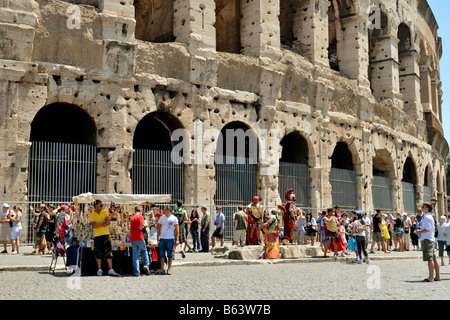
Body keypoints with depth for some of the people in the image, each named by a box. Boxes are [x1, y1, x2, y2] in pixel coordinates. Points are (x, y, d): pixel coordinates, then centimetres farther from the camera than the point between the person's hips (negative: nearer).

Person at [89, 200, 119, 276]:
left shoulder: (105, 212, 10)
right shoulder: (92, 215, 1)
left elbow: (108, 221, -3)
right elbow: (94, 225, -13)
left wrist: (99, 225, -11)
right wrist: (103, 222, -9)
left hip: (106, 235, 2)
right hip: (97, 236, -2)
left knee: (109, 253, -2)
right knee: (98, 254, 3)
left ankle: (110, 270, -1)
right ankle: (99, 270, 14)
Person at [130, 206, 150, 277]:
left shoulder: (132, 218, 18)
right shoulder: (140, 216, -3)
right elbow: (140, 227, -15)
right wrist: (145, 224, 5)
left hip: (132, 239, 5)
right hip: (139, 238, -5)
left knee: (135, 255, 4)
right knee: (144, 251, 13)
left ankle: (136, 272, -1)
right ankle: (146, 265, -5)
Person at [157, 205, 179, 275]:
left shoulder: (174, 218, 0)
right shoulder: (161, 218, 9)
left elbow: (177, 229, -1)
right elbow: (159, 228, 13)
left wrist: (177, 239, -8)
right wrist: (158, 238, 6)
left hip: (170, 239, -3)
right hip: (162, 238, 3)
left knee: (170, 255, 1)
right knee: (161, 255, 2)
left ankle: (169, 269, 9)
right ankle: (162, 269, 8)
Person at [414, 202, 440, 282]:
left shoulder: (427, 217, -12)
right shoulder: (430, 217, 20)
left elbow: (428, 229, -21)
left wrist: (419, 231, -10)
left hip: (427, 240, -10)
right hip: (431, 240, 10)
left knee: (429, 259, -11)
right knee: (434, 259, 11)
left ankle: (430, 277, -13)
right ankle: (437, 276, 16)